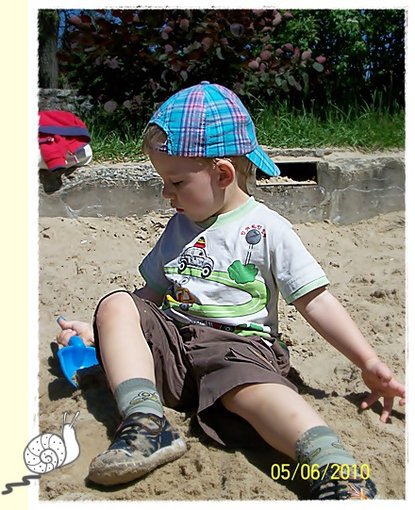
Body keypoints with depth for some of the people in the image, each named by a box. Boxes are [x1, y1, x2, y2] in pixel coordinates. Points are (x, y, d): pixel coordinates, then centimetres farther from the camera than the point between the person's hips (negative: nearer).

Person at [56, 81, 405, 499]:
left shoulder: (268, 229, -2)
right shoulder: (179, 227, 15)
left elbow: (315, 301, -3)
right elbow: (153, 293, 21)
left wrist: (367, 362, -7)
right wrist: (98, 332, 14)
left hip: (237, 344, -5)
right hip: (169, 339, 5)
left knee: (253, 388, -36)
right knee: (115, 304, -17)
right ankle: (146, 424, -30)